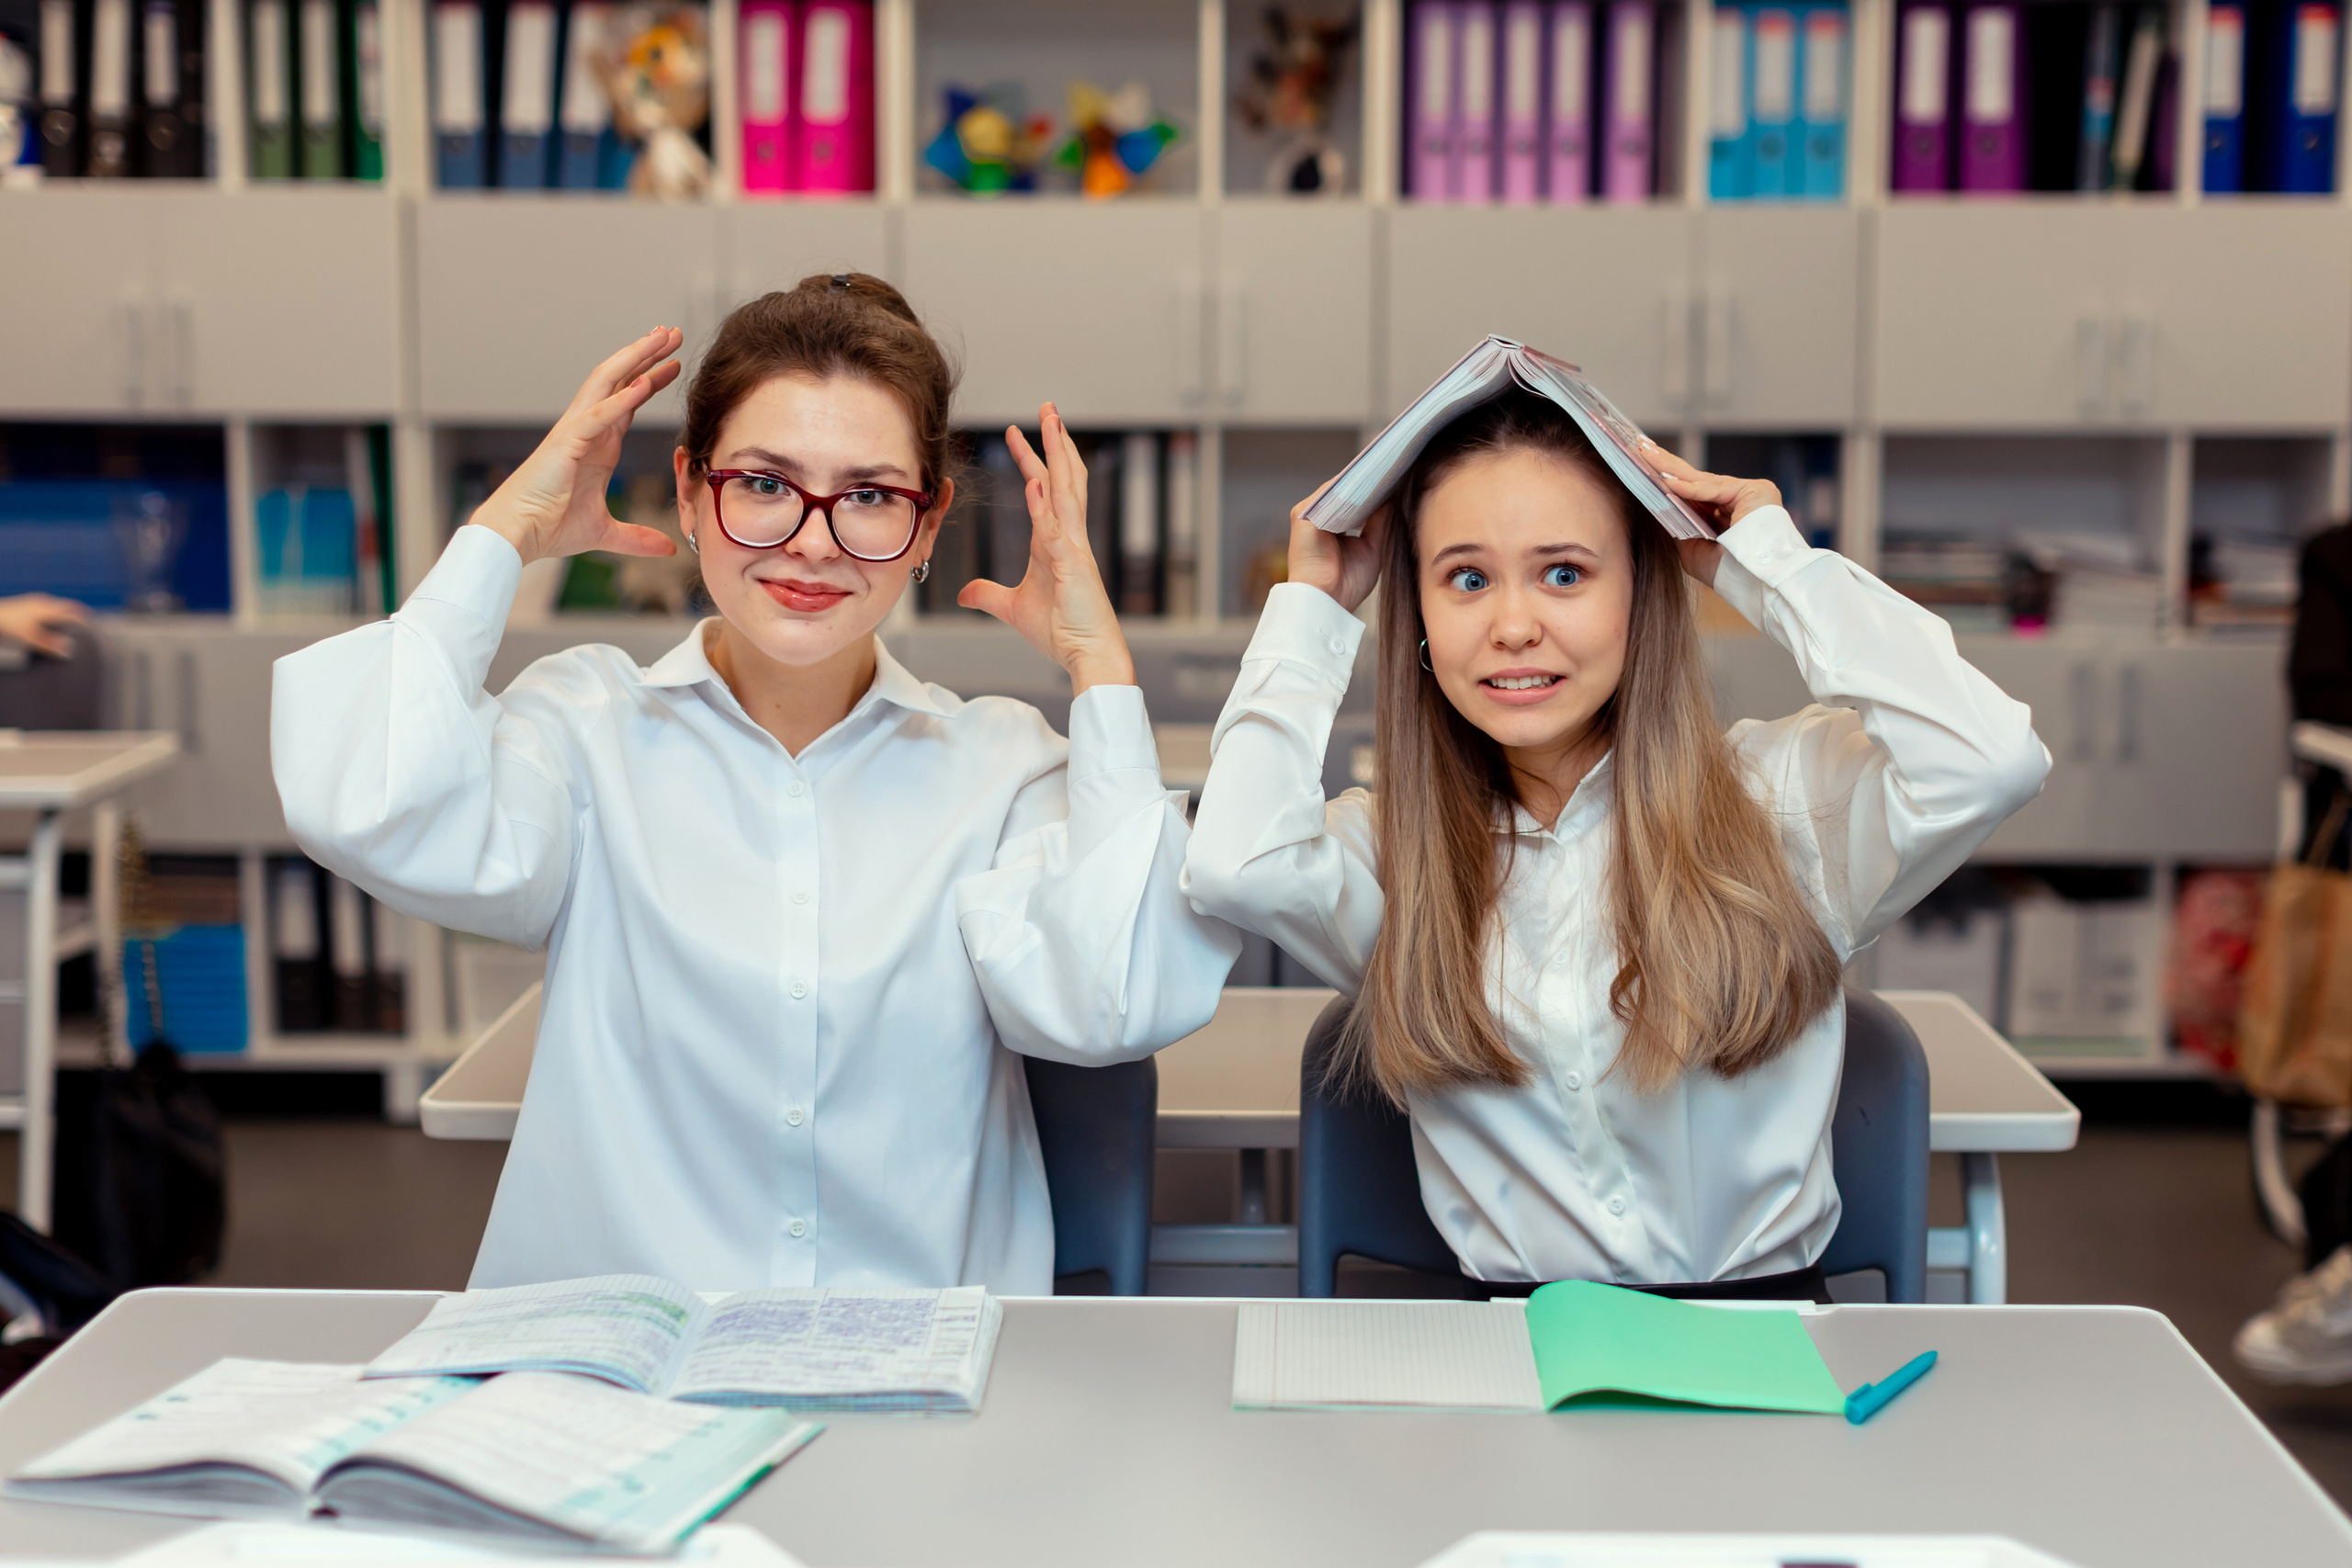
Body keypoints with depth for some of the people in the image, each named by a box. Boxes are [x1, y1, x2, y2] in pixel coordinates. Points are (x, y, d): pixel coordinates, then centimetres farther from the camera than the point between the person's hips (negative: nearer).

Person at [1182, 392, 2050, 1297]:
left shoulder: (1785, 795, 3)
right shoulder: (1391, 851, 8)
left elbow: (1990, 762, -15)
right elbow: (1234, 867, -13)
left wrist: (1768, 563, -1)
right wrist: (1313, 610, 3)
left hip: (1763, 1308, 0)